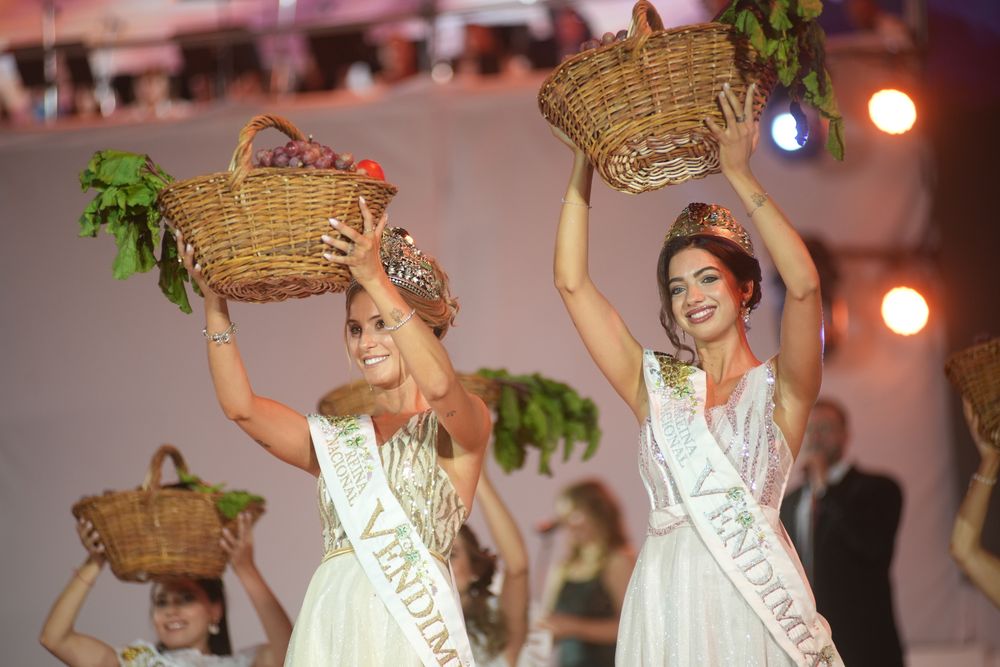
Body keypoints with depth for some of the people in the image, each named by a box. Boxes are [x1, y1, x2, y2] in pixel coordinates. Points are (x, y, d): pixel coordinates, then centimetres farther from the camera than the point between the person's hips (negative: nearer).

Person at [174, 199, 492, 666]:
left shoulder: (459, 427, 5)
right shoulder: (335, 441, 18)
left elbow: (440, 386, -17)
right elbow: (241, 407, 6)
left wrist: (377, 280, -18)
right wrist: (214, 305, 2)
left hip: (414, 627, -4)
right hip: (330, 623, 4)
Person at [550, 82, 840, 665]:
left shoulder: (780, 388, 3)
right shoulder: (657, 386, 12)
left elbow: (804, 284, -13)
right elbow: (573, 283, 9)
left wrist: (739, 174, -8)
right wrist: (583, 164, 7)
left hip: (758, 603, -3)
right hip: (667, 605, 3)